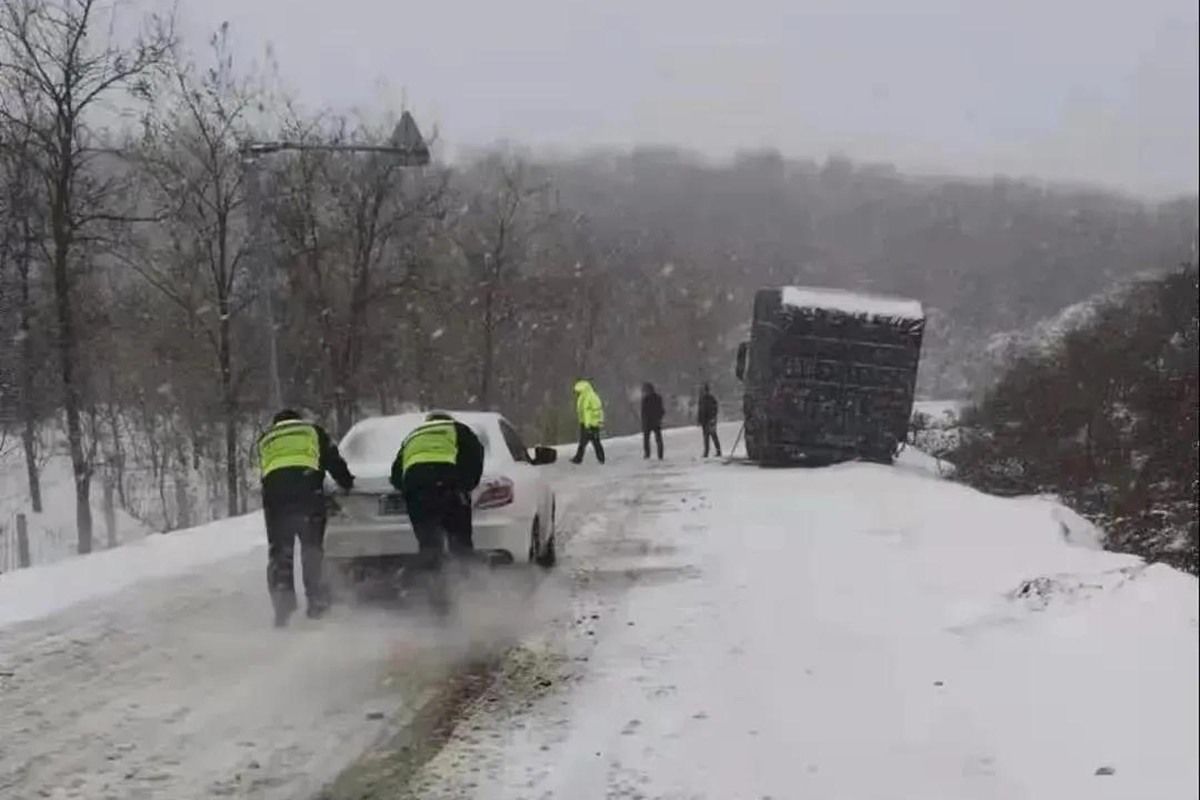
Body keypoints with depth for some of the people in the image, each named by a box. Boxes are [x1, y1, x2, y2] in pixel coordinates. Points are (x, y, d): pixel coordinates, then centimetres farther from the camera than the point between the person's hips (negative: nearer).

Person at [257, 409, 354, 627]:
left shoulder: (264, 440, 33)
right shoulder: (312, 430, 26)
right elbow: (333, 459, 21)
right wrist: (348, 484, 30)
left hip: (273, 489, 1)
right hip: (307, 486, -1)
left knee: (279, 551, 3)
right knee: (312, 547, 4)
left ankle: (282, 603, -10)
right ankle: (317, 601, -1)